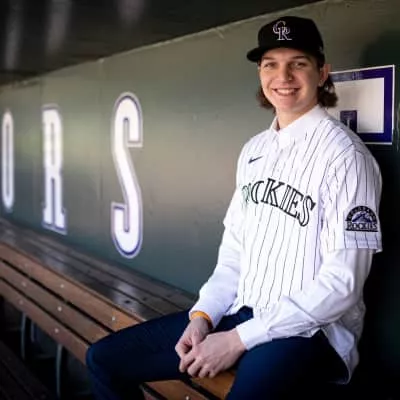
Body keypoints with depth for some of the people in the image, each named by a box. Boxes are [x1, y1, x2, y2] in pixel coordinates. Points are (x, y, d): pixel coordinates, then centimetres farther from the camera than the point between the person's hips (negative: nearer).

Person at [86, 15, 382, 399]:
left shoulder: (343, 154, -13)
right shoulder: (253, 149, 11)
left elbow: (342, 283, -18)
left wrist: (239, 339, -18)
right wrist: (203, 315, -3)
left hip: (309, 331, -7)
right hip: (239, 313, 7)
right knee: (104, 359, 4)